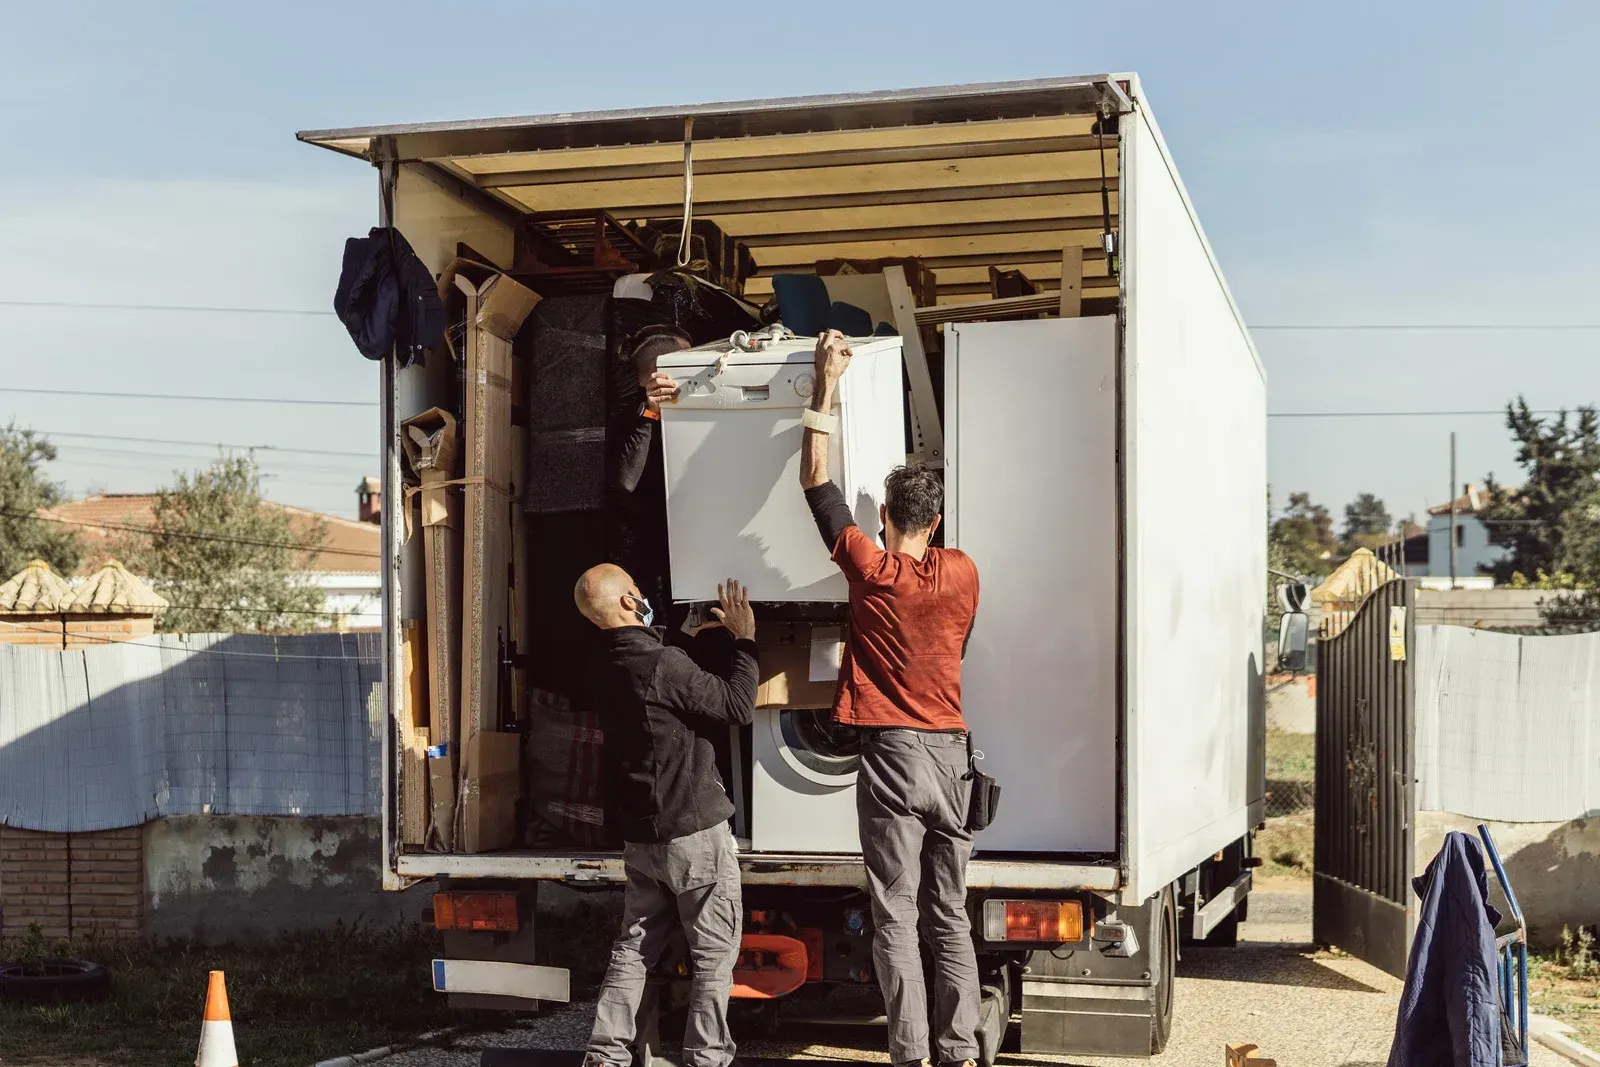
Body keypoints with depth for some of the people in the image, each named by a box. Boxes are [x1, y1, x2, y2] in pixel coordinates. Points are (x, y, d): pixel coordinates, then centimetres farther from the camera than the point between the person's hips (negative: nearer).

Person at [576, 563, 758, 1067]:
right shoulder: (663, 663, -19)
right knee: (715, 951, 2)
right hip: (695, 830, -8)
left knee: (634, 947, 12)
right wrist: (744, 638, -7)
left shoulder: (608, 669, 8)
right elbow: (738, 707, -15)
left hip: (641, 834, 8)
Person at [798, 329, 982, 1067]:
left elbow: (816, 482, 1)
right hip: (950, 751, 4)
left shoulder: (869, 570, -6)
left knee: (895, 918, -1)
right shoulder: (963, 574, 3)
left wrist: (826, 385, 5)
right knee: (950, 915, 9)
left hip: (891, 755, -4)